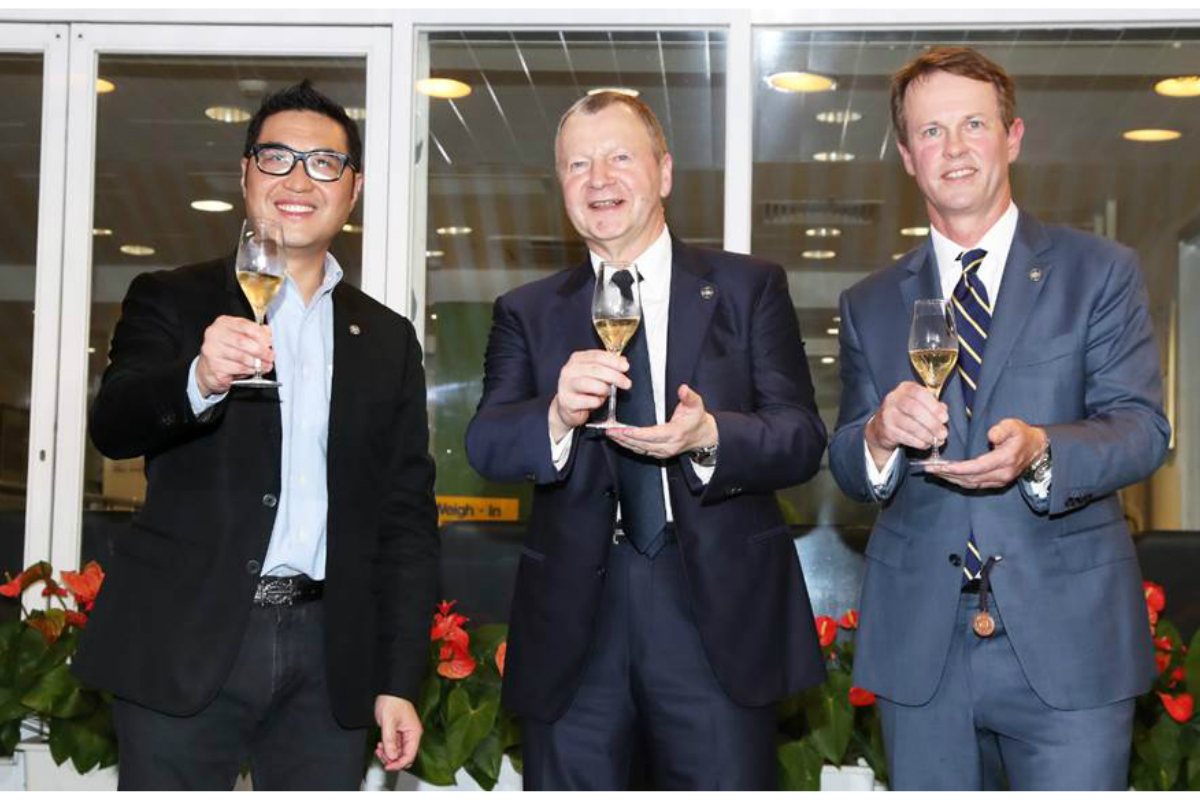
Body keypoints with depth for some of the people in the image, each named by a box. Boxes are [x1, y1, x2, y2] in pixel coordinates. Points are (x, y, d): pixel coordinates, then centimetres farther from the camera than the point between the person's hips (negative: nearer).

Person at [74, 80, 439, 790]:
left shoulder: (388, 339, 13)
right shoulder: (173, 300, 7)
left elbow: (407, 517, 10)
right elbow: (113, 428, -10)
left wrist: (400, 681, 4)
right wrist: (199, 379, -31)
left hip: (328, 657, 2)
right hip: (186, 646, -2)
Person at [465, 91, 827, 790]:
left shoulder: (749, 288, 7)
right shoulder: (527, 313, 11)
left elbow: (803, 439, 0)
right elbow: (485, 446, -2)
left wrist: (708, 436, -21)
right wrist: (558, 415, -24)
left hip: (718, 616, -1)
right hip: (572, 626, 2)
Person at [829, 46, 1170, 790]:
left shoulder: (1101, 272, 3)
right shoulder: (870, 304, 11)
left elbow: (1142, 427, -6)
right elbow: (847, 470, 7)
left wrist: (1038, 449, -27)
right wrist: (881, 434, -17)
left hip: (1065, 643, -2)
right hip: (918, 648, 3)